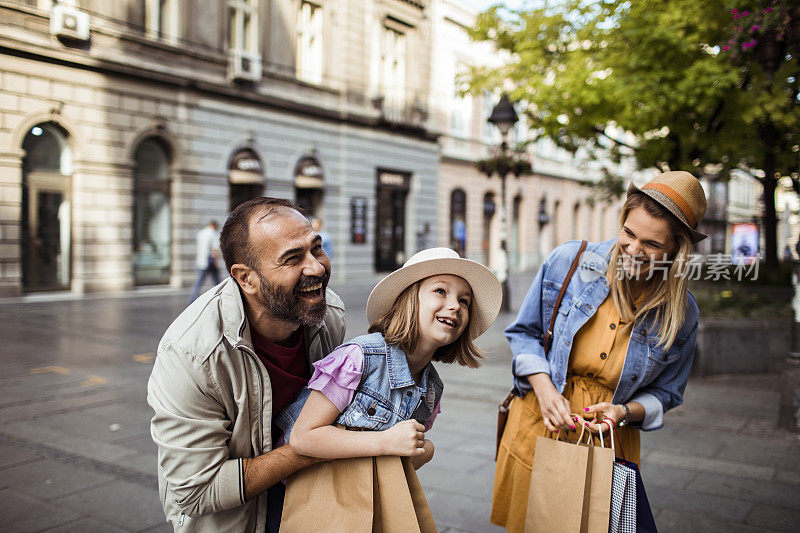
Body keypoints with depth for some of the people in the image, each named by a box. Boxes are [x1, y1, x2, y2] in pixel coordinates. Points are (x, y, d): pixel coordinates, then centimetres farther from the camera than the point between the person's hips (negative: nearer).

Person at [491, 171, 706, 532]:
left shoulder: (681, 315, -7)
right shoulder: (569, 260, -11)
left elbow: (664, 394, 6)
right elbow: (524, 332, 0)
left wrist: (624, 412, -15)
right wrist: (544, 389, -15)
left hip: (610, 444, 0)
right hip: (538, 430, 0)